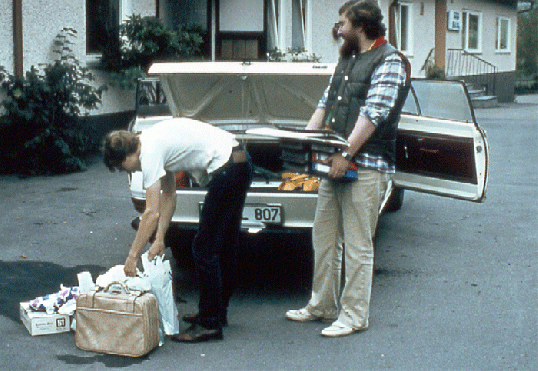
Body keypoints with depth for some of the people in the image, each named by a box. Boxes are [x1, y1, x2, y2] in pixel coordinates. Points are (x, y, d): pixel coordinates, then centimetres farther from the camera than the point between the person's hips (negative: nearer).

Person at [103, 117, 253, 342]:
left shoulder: (150, 151, -14)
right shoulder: (154, 141, 15)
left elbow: (152, 213, -16)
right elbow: (169, 195, 19)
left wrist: (132, 257, -11)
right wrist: (160, 239, 14)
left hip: (227, 170, -10)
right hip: (241, 164, 10)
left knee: (205, 248, -4)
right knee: (222, 246, 19)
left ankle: (209, 324, 2)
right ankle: (217, 312, 31)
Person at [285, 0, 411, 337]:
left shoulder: (389, 62, -7)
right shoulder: (347, 59, 21)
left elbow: (373, 114, -17)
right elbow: (325, 105, 22)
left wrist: (346, 155, -21)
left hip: (366, 167, -9)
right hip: (335, 165, 9)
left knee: (357, 245, -3)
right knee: (324, 238, 13)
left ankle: (354, 316, 5)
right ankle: (323, 305, 24)